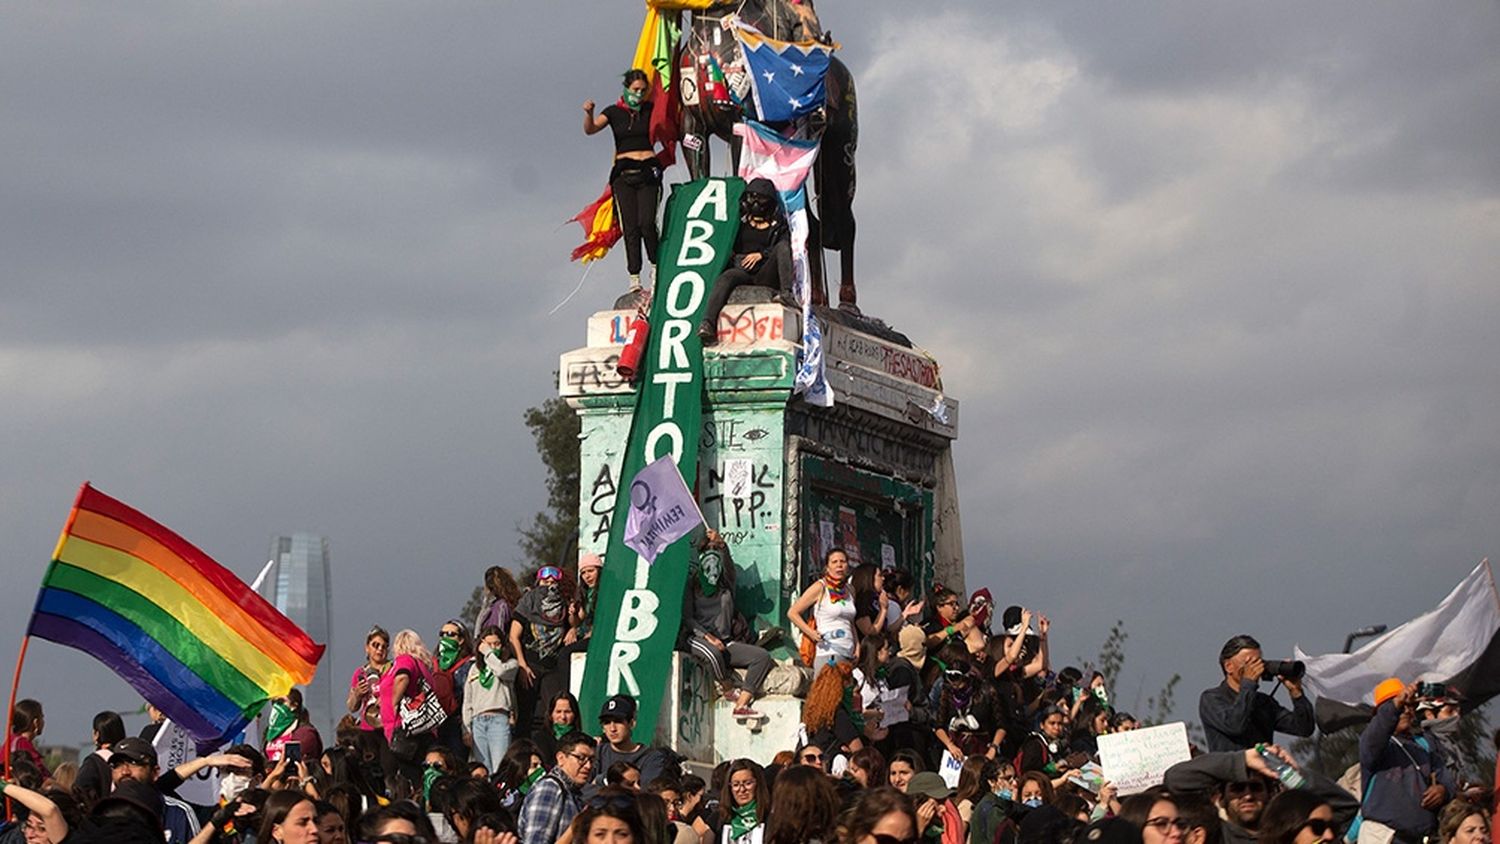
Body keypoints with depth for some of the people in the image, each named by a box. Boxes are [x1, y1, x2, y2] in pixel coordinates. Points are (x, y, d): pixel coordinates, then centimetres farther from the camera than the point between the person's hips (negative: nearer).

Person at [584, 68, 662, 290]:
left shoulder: (650, 110, 8)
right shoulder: (614, 112, 5)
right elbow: (590, 129, -10)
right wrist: (589, 113, -29)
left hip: (648, 172, 0)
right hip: (624, 173, 0)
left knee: (646, 222, -14)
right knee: (630, 226, -5)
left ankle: (656, 265, 5)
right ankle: (634, 276, -4)